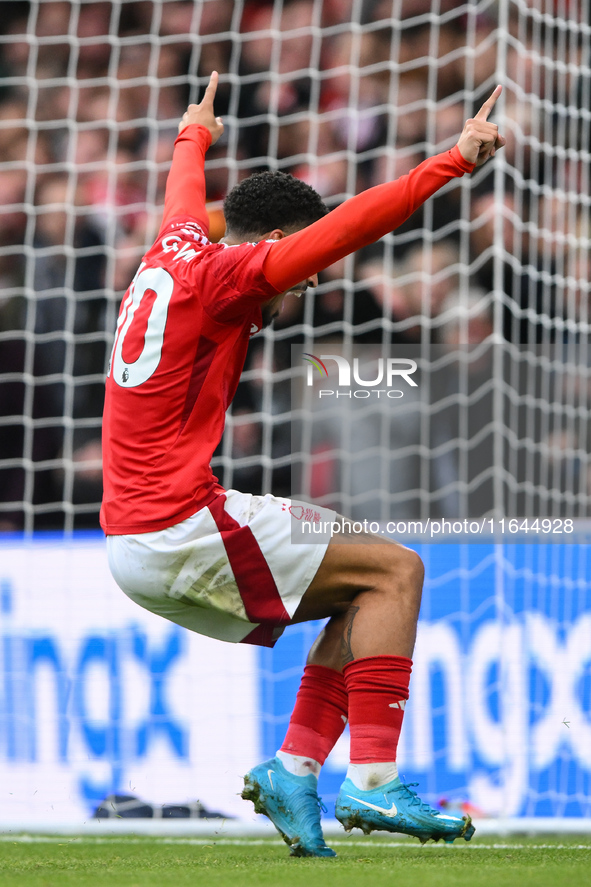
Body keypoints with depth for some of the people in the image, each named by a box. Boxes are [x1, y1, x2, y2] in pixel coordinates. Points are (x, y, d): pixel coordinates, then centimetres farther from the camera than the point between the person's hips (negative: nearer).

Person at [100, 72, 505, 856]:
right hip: (181, 531, -10)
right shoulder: (221, 274, -11)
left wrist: (196, 135, 60)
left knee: (363, 597, 17)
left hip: (134, 543, 10)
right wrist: (455, 160, -20)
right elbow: (349, 226, -20)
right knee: (394, 571, -6)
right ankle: (372, 781, -14)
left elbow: (185, 191, 39)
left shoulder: (177, 248, 14)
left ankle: (297, 768, 5)